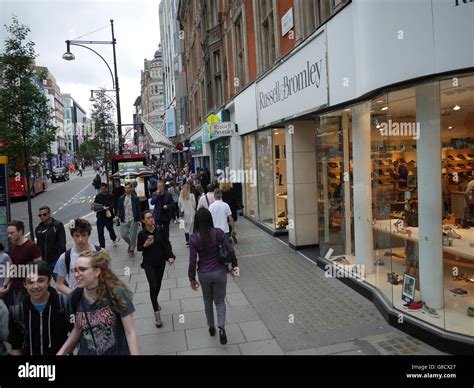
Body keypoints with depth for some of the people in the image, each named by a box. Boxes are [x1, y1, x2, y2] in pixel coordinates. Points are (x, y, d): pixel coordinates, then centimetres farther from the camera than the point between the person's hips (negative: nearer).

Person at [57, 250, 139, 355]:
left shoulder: (117, 293, -21)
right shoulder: (74, 298, -9)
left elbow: (130, 332, -16)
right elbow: (78, 329, 8)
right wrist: (61, 352, 2)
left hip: (117, 352, -3)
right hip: (86, 353, 3)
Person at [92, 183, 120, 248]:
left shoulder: (111, 196, -5)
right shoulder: (98, 196, 5)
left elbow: (112, 205, -15)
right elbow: (95, 204, 1)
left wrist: (108, 207, -36)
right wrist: (94, 207, -22)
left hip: (108, 216, -2)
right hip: (100, 216, 2)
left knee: (110, 229, 16)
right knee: (100, 232, -1)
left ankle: (114, 238, 48)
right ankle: (102, 246, 9)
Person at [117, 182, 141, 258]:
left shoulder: (135, 198, -5)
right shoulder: (121, 198, 3)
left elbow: (138, 209, -1)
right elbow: (119, 208, 11)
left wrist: (138, 219, -3)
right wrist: (119, 216, -2)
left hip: (133, 220, -3)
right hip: (124, 220, 3)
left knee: (133, 236, 2)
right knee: (124, 235, 2)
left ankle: (132, 250, 20)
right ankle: (130, 244, 33)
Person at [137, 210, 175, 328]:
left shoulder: (160, 230, -8)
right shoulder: (142, 234, -10)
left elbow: (167, 244, -3)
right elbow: (138, 248, 2)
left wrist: (170, 256, -14)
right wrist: (145, 245, -20)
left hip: (161, 262, 2)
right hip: (149, 264, -2)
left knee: (158, 285, 17)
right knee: (153, 286, -9)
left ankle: (155, 302, 46)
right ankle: (157, 313, -1)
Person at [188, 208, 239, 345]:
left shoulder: (194, 238, -14)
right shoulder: (218, 232, -11)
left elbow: (193, 260, -11)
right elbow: (230, 250, -9)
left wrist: (192, 278, 0)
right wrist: (234, 265, 7)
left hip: (204, 274, 0)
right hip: (219, 272, 0)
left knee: (208, 300, 23)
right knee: (220, 300, 15)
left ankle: (211, 327, 35)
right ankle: (221, 327, -5)